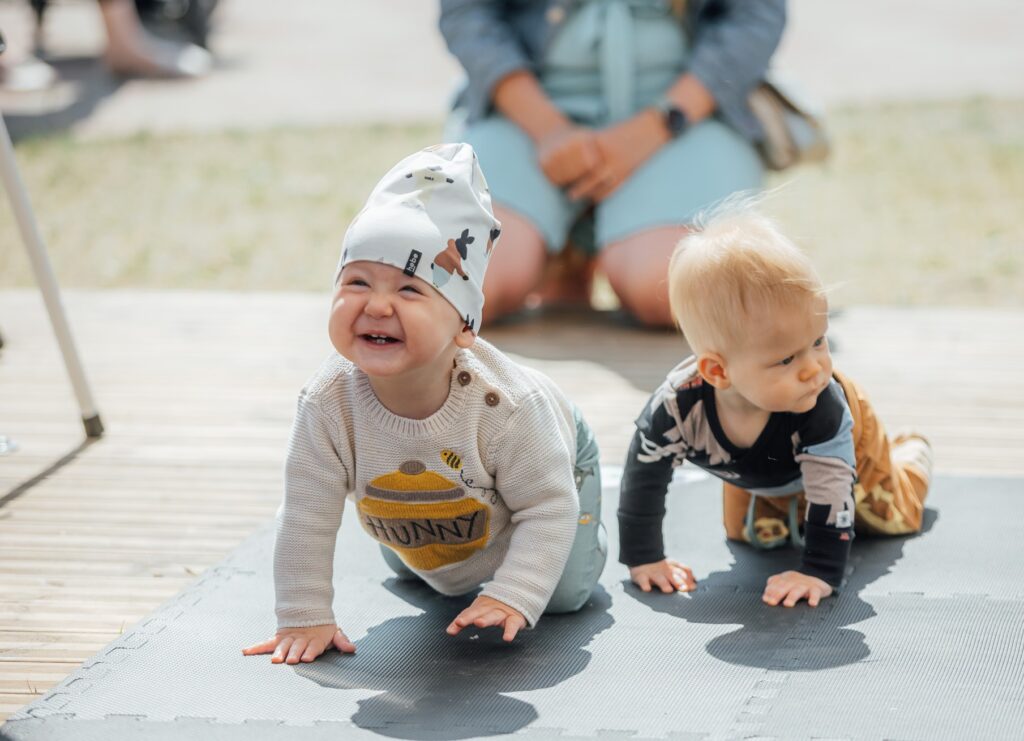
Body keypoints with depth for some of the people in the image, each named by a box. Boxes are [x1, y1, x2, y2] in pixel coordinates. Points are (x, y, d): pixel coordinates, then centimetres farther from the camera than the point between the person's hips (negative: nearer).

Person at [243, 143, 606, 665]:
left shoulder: (505, 405, -48)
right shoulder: (328, 403, -41)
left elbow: (549, 509, -34)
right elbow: (306, 518, -30)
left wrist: (512, 597, -42)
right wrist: (303, 617, -31)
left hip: (549, 461, -3)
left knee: (566, 595, 8)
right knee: (406, 570, 28)